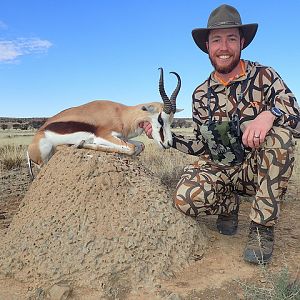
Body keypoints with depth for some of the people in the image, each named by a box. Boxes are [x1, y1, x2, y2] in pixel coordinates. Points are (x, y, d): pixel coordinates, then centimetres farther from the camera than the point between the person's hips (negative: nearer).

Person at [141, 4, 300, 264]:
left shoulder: (264, 76, -4)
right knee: (186, 198, -29)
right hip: (219, 169, 1)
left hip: (259, 168, -1)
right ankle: (229, 203, 8)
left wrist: (269, 114, -37)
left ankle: (262, 227, -21)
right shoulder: (201, 94, 4)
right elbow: (202, 146, 7)